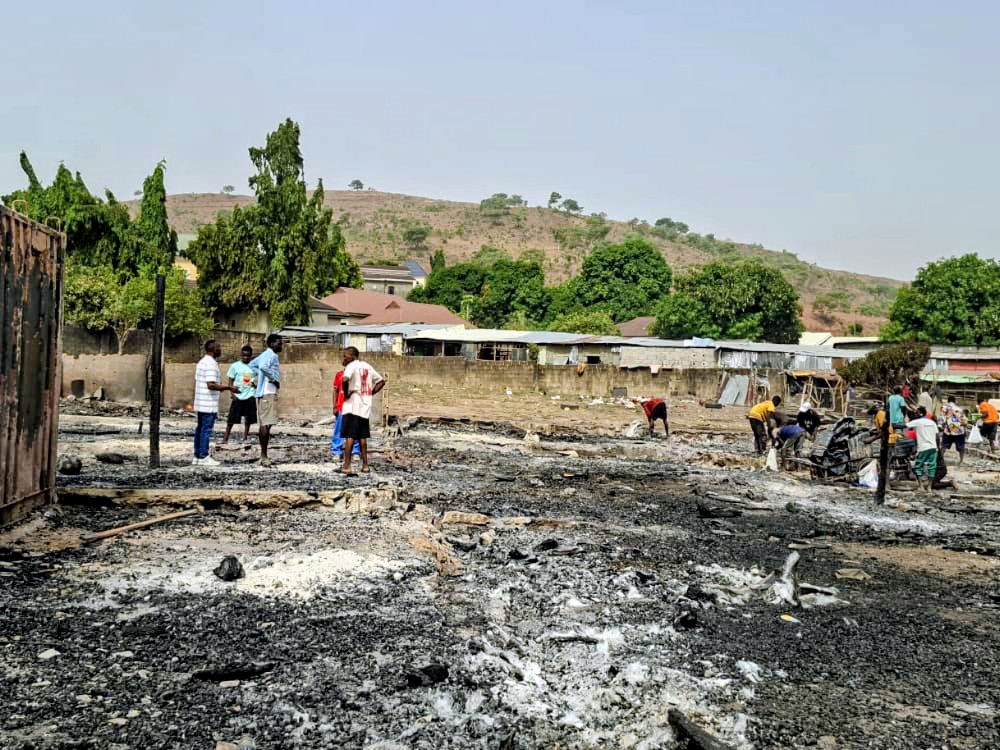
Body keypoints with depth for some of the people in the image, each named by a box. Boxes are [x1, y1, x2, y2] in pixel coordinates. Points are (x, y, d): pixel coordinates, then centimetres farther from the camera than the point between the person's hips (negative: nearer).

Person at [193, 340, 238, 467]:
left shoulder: (202, 362, 15)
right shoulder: (211, 364, -17)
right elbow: (211, 385, -24)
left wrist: (219, 387, 23)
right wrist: (228, 387, -19)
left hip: (200, 403, 10)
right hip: (209, 404, -10)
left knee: (200, 428, 12)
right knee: (206, 429, -6)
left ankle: (197, 457, 16)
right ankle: (203, 457, -3)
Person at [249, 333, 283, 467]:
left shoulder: (265, 354, 18)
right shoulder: (271, 355, -13)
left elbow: (252, 365, 31)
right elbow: (263, 367, -33)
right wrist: (274, 379, -20)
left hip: (263, 392, 11)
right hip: (269, 392, -11)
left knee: (264, 424, 13)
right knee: (266, 424, -9)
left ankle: (263, 455, 18)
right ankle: (264, 456, -9)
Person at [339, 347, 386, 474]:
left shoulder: (351, 366, -8)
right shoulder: (367, 366, 14)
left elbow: (345, 380, -28)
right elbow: (381, 381, 18)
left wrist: (346, 393, -13)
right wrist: (370, 393, 13)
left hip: (352, 407, -7)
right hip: (365, 407, 7)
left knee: (349, 436, -4)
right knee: (362, 436, 12)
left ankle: (347, 465, -7)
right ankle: (365, 465, 12)